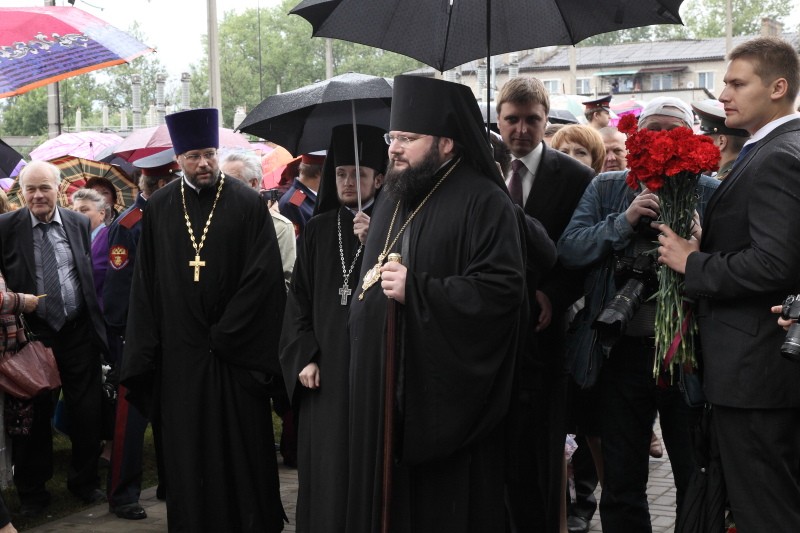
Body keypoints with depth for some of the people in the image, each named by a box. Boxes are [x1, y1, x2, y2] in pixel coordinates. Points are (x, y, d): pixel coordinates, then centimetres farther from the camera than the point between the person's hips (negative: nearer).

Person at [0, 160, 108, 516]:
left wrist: (97, 322, 7)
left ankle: (84, 481, 29)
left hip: (78, 331, 2)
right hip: (32, 334, -2)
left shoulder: (79, 223, 2)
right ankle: (32, 490, 27)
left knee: (87, 412, 9)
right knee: (34, 414, 9)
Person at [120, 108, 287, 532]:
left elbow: (264, 275, -7)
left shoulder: (247, 204, -3)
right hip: (179, 351, 2)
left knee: (242, 445, 5)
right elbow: (145, 282, 8)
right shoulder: (159, 207, 6)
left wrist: (227, 334, -10)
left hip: (235, 350, -2)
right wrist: (146, 348, 1)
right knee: (186, 447, 7)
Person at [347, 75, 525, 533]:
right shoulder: (392, 199, 15)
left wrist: (416, 290, -20)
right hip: (384, 391, 7)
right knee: (388, 496, 11)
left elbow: (502, 289, -21)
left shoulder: (484, 203, -11)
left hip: (447, 395, -7)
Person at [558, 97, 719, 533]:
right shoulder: (605, 189, 7)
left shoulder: (711, 193, 1)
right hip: (623, 353, 2)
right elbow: (569, 249, -4)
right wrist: (624, 220, -15)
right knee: (621, 485, 14)